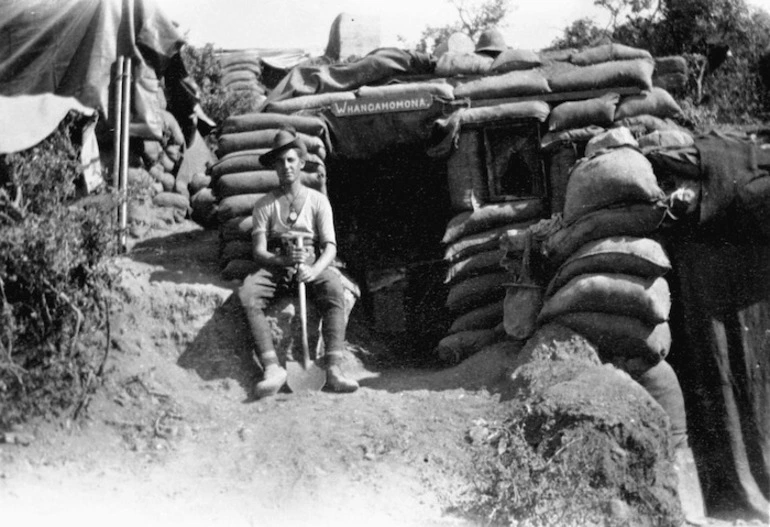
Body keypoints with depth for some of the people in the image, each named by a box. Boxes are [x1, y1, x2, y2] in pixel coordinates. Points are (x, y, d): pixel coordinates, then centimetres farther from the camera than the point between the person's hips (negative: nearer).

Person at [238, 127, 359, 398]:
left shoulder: (318, 200, 7)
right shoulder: (264, 204, 7)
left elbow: (330, 246, -2)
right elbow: (259, 251, -2)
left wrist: (314, 269, -25)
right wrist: (283, 260, -25)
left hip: (312, 267, 0)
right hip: (275, 268, 1)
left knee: (334, 288, -34)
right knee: (248, 293, -31)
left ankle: (334, 369, -41)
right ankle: (272, 367, -36)